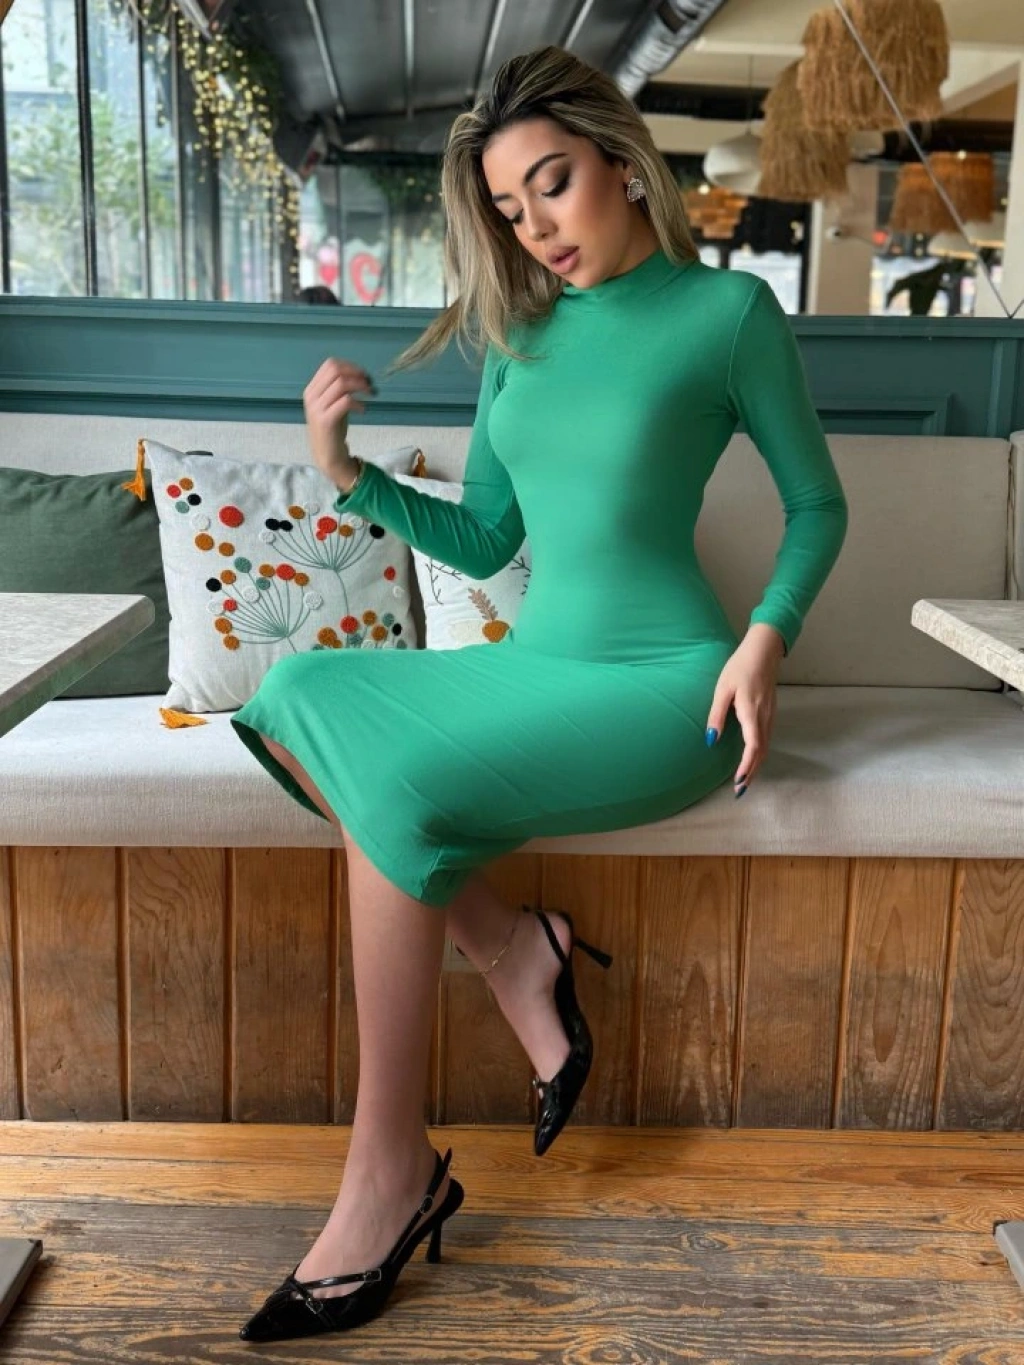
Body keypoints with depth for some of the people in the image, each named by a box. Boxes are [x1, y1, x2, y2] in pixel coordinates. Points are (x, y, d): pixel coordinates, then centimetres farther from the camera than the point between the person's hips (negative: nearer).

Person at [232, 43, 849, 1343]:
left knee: (400, 783, -26)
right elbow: (481, 541, 14)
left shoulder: (728, 308, -3)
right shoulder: (521, 331, 12)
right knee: (296, 692, -12)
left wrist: (764, 641, -13)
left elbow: (817, 503, 4)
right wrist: (346, 472, -1)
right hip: (532, 668, 7)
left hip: (662, 683, -6)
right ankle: (508, 946, -9)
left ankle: (390, 1175, -14)